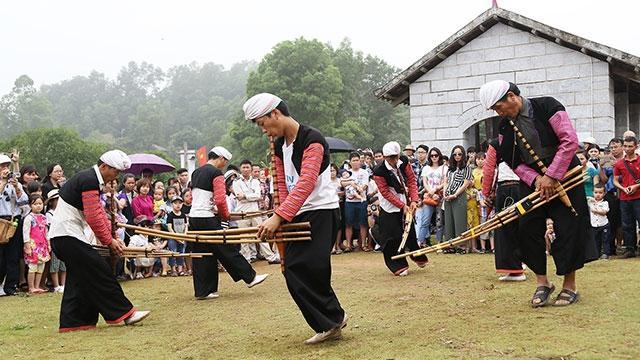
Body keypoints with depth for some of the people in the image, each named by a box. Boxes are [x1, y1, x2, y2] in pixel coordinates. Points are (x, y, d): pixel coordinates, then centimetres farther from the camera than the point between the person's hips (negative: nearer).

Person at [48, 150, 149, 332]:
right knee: (99, 272, -9)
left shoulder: (89, 178, 16)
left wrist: (111, 236, 11)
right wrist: (109, 241, -8)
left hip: (61, 235, 11)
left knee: (78, 278, 13)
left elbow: (99, 211, 17)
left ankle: (71, 322, 15)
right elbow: (94, 217, -19)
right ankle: (124, 313, -6)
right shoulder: (90, 180, -16)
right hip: (68, 235, -11)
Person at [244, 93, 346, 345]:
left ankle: (333, 318, -1)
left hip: (322, 211, -9)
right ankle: (328, 325, 9)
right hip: (296, 215, 9)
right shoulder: (279, 145, 12)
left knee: (308, 267, -18)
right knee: (292, 270, 3)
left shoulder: (312, 139, -16)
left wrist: (278, 217, -34)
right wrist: (283, 219, 0)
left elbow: (306, 183, -27)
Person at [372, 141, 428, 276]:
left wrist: (413, 200, -13)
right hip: (390, 207, -4)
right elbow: (386, 193, -19)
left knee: (410, 232, 13)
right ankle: (398, 266, 4)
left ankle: (418, 257, 35)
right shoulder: (379, 172, -22)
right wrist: (402, 206, -22)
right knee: (393, 237, -6)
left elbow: (412, 180, -3)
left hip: (406, 203, 4)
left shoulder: (404, 162, -8)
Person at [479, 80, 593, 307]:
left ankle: (570, 286, 10)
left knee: (567, 229, -3)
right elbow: (513, 161, 5)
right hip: (533, 181, 5)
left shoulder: (547, 107, -13)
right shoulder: (504, 126, 3)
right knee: (528, 229, -3)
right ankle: (542, 282, 12)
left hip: (563, 175, -5)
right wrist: (535, 179, -13)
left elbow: (570, 141, -19)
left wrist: (551, 176, -21)